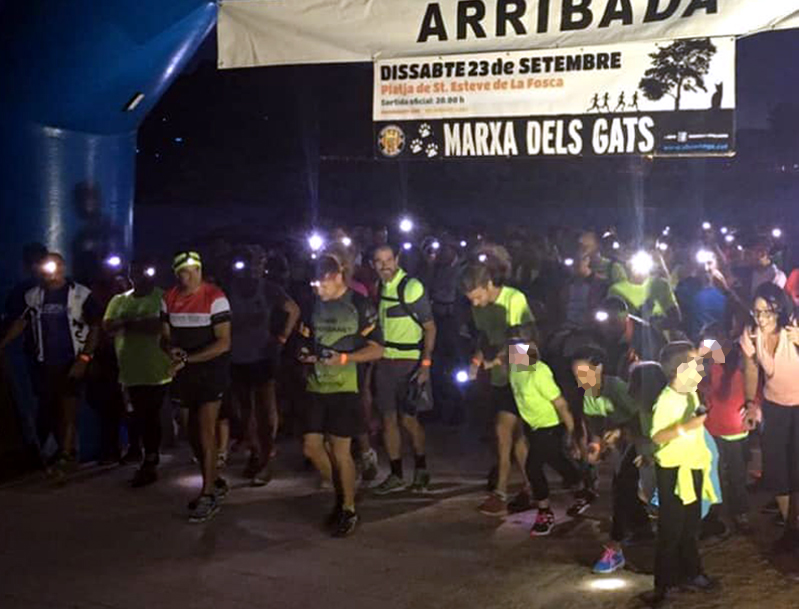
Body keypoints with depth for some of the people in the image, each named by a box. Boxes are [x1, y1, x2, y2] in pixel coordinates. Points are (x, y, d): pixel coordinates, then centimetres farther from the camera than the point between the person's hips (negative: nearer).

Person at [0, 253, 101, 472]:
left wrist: (84, 358, -13)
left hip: (72, 363, -5)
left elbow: (95, 328, -8)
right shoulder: (34, 296, 4)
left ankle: (66, 455, 0)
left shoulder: (80, 294, -9)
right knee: (49, 410, 11)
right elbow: (20, 323, 12)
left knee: (68, 410, -6)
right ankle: (65, 450, 26)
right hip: (45, 364, 5)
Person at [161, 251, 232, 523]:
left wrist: (187, 359, -20)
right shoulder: (169, 299, 4)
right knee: (193, 433, 13)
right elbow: (165, 337, 10)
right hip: (184, 374, 6)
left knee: (205, 431, -8)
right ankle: (215, 483, 30)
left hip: (211, 370, -6)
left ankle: (208, 495, 0)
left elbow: (223, 343, -17)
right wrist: (172, 350, -13)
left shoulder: (215, 298, -14)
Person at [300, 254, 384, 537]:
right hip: (315, 386, 6)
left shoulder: (359, 305, -7)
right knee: (311, 447, 5)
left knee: (340, 450, -2)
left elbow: (377, 349, -8)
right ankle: (341, 493, 26)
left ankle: (349, 509, 14)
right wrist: (308, 354, 0)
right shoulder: (315, 304, 9)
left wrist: (343, 358, -20)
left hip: (344, 387, -6)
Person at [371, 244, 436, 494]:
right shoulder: (379, 287, 7)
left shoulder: (412, 287, -12)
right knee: (388, 417, 6)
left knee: (408, 418, -4)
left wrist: (426, 364, -17)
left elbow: (430, 328, -11)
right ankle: (396, 475, 14)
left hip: (408, 361, -6)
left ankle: (421, 468, 17)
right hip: (384, 360, 6)